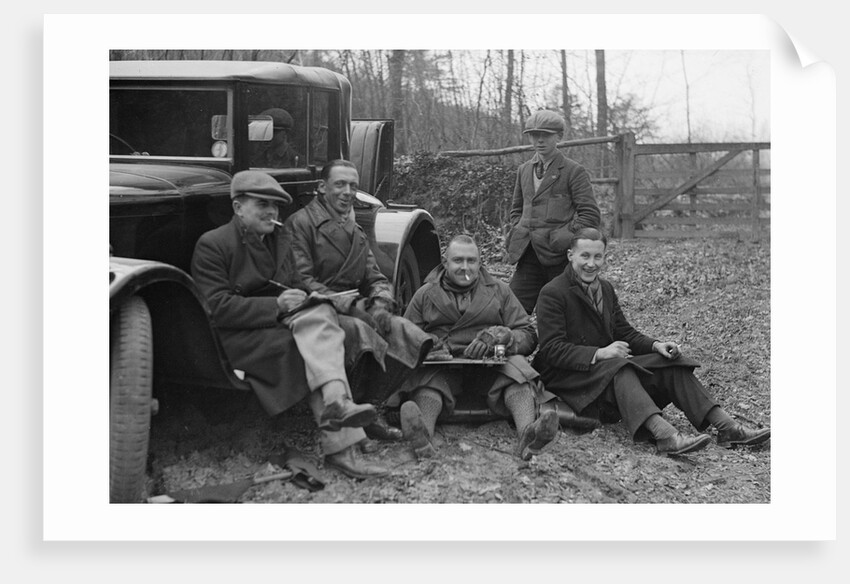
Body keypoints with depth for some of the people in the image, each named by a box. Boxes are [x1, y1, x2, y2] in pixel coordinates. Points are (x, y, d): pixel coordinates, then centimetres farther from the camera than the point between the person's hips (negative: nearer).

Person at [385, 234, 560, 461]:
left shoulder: (499, 290, 19)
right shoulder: (425, 294, 19)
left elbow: (528, 336, 11)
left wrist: (498, 337, -11)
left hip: (490, 365, 1)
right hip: (441, 366, -1)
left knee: (517, 365, -31)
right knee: (426, 378, -35)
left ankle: (527, 433, -59)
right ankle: (422, 433, -66)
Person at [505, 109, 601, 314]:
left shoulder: (574, 171, -2)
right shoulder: (524, 170, 17)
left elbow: (590, 215, -6)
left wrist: (562, 239, -14)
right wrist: (519, 234, 10)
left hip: (559, 258, -5)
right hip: (529, 256, 5)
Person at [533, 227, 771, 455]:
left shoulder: (606, 289, 17)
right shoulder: (552, 294, -8)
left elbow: (625, 332, 14)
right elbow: (552, 349, -17)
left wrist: (655, 345, -7)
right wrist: (598, 353, -29)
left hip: (611, 367, 7)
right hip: (568, 376, -7)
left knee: (671, 363, -11)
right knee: (619, 368, -36)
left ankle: (727, 427, -20)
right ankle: (665, 435, -57)